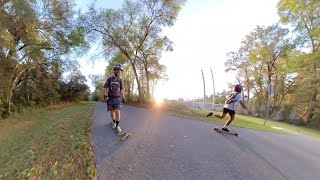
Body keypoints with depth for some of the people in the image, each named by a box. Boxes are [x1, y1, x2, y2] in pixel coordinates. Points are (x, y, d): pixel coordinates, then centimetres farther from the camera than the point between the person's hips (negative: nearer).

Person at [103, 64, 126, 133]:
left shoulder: (120, 80, 3)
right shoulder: (109, 79, 0)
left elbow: (121, 90, 6)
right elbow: (104, 88, 0)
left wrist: (123, 98, 3)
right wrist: (105, 95, -18)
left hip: (117, 98, 0)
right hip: (110, 99, 0)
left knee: (117, 113, -9)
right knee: (112, 112, 9)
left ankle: (117, 125, 4)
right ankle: (114, 122, 33)